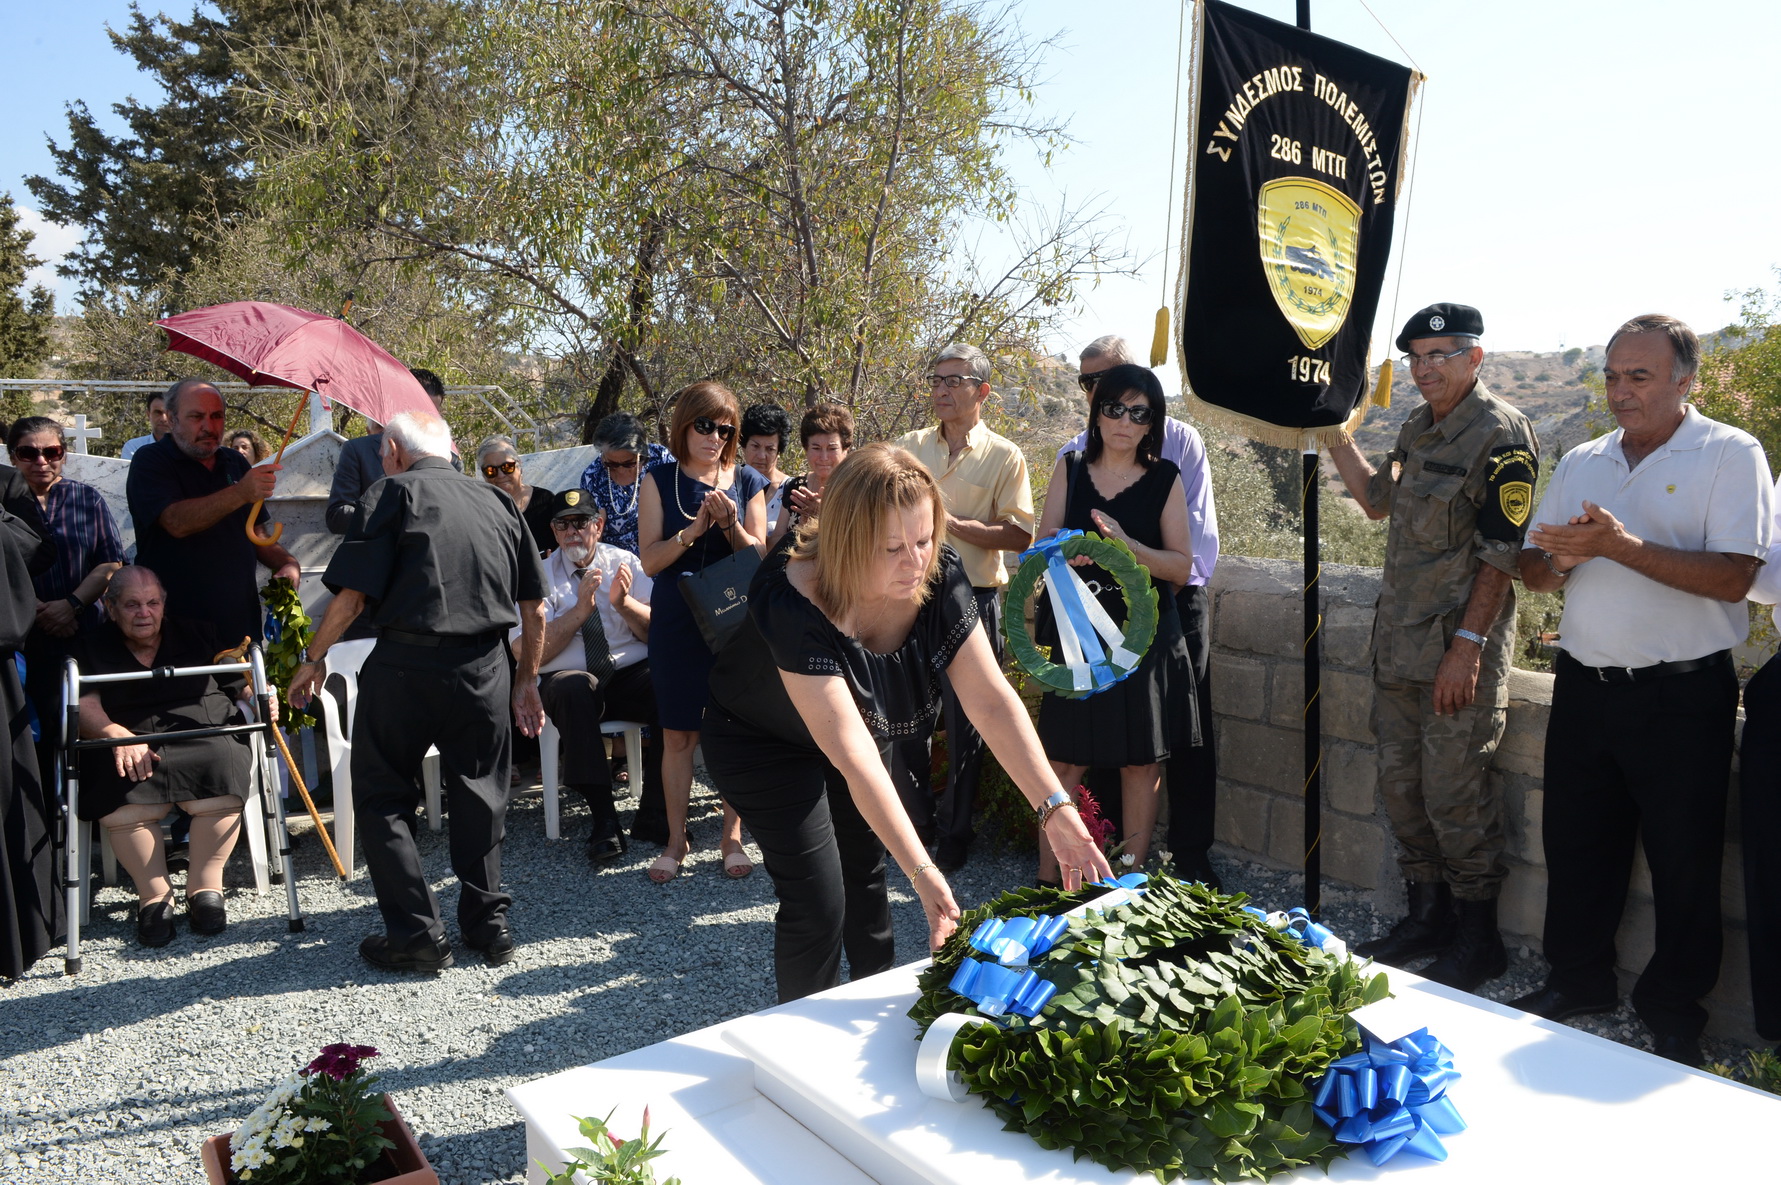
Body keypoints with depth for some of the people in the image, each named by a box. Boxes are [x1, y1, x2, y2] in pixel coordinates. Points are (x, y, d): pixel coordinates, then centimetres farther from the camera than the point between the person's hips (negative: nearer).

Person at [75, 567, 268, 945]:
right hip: (130, 750, 0)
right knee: (121, 799, -34)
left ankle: (205, 887, -17)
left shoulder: (197, 634, 19)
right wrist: (119, 736, -21)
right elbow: (84, 707, -1)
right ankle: (154, 895, -15)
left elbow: (242, 682, 18)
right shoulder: (93, 649, 15)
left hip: (204, 738, 1)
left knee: (222, 773, -33)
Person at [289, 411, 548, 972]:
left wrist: (313, 660, 6)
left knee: (383, 798, 10)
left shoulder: (393, 492, 1)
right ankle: (488, 923, 23)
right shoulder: (499, 501, 13)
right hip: (484, 667, 4)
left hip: (406, 666, -4)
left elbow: (351, 594, -7)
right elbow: (534, 609, 13)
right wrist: (526, 681, 22)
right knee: (479, 795, 17)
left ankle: (417, 933, 9)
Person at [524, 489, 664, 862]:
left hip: (632, 676, 1)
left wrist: (624, 603, -16)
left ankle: (654, 810, -18)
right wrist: (581, 610, -17)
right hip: (571, 681, -1)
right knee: (573, 688, -38)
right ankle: (604, 821, -35)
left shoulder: (625, 563, 10)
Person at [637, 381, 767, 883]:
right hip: (676, 624, 0)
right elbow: (650, 560, -4)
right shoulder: (660, 481, 2)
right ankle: (677, 839, 18)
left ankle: (732, 836, 18)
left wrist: (731, 525, -16)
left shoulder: (747, 482, 4)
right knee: (677, 734, 5)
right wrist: (694, 529, -19)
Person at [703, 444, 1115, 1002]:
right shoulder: (793, 603, -40)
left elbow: (992, 699, -24)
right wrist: (921, 872, -46)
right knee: (818, 903, -7)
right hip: (763, 743, -5)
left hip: (862, 721, 5)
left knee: (865, 871, 16)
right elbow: (852, 754, -43)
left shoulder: (939, 574, -24)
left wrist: (1056, 809, -34)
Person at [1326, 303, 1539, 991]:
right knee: (1400, 782, 13)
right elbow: (1379, 502, 26)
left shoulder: (1501, 435, -11)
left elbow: (1500, 554, -15)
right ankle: (1427, 916, 28)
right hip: (1400, 642, 8)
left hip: (1460, 646, -8)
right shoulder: (1417, 429, 13)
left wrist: (1467, 644, -19)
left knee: (1453, 791, -2)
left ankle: (1477, 939, 15)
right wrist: (1335, 438, 16)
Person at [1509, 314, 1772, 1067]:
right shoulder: (1581, 462, 11)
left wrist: (1622, 546, -24)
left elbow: (1734, 578, -18)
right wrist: (1561, 561, -10)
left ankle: (1674, 1013, 24)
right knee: (1575, 843, 14)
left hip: (1682, 695, -5)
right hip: (1584, 686, 5)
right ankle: (1578, 982, 32)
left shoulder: (1730, 455, -6)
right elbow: (1532, 572, 12)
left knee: (1684, 862, 6)